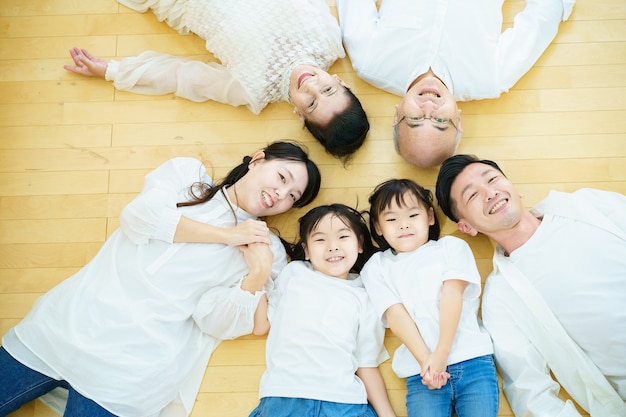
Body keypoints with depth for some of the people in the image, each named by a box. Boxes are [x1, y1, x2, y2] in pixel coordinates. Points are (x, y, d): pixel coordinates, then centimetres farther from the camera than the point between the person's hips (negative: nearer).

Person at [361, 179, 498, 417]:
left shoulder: (451, 246, 11)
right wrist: (426, 361, -13)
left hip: (473, 361, 0)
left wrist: (441, 355, -13)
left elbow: (452, 295, -2)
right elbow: (396, 314, -1)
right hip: (420, 374, 0)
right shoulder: (376, 267, 11)